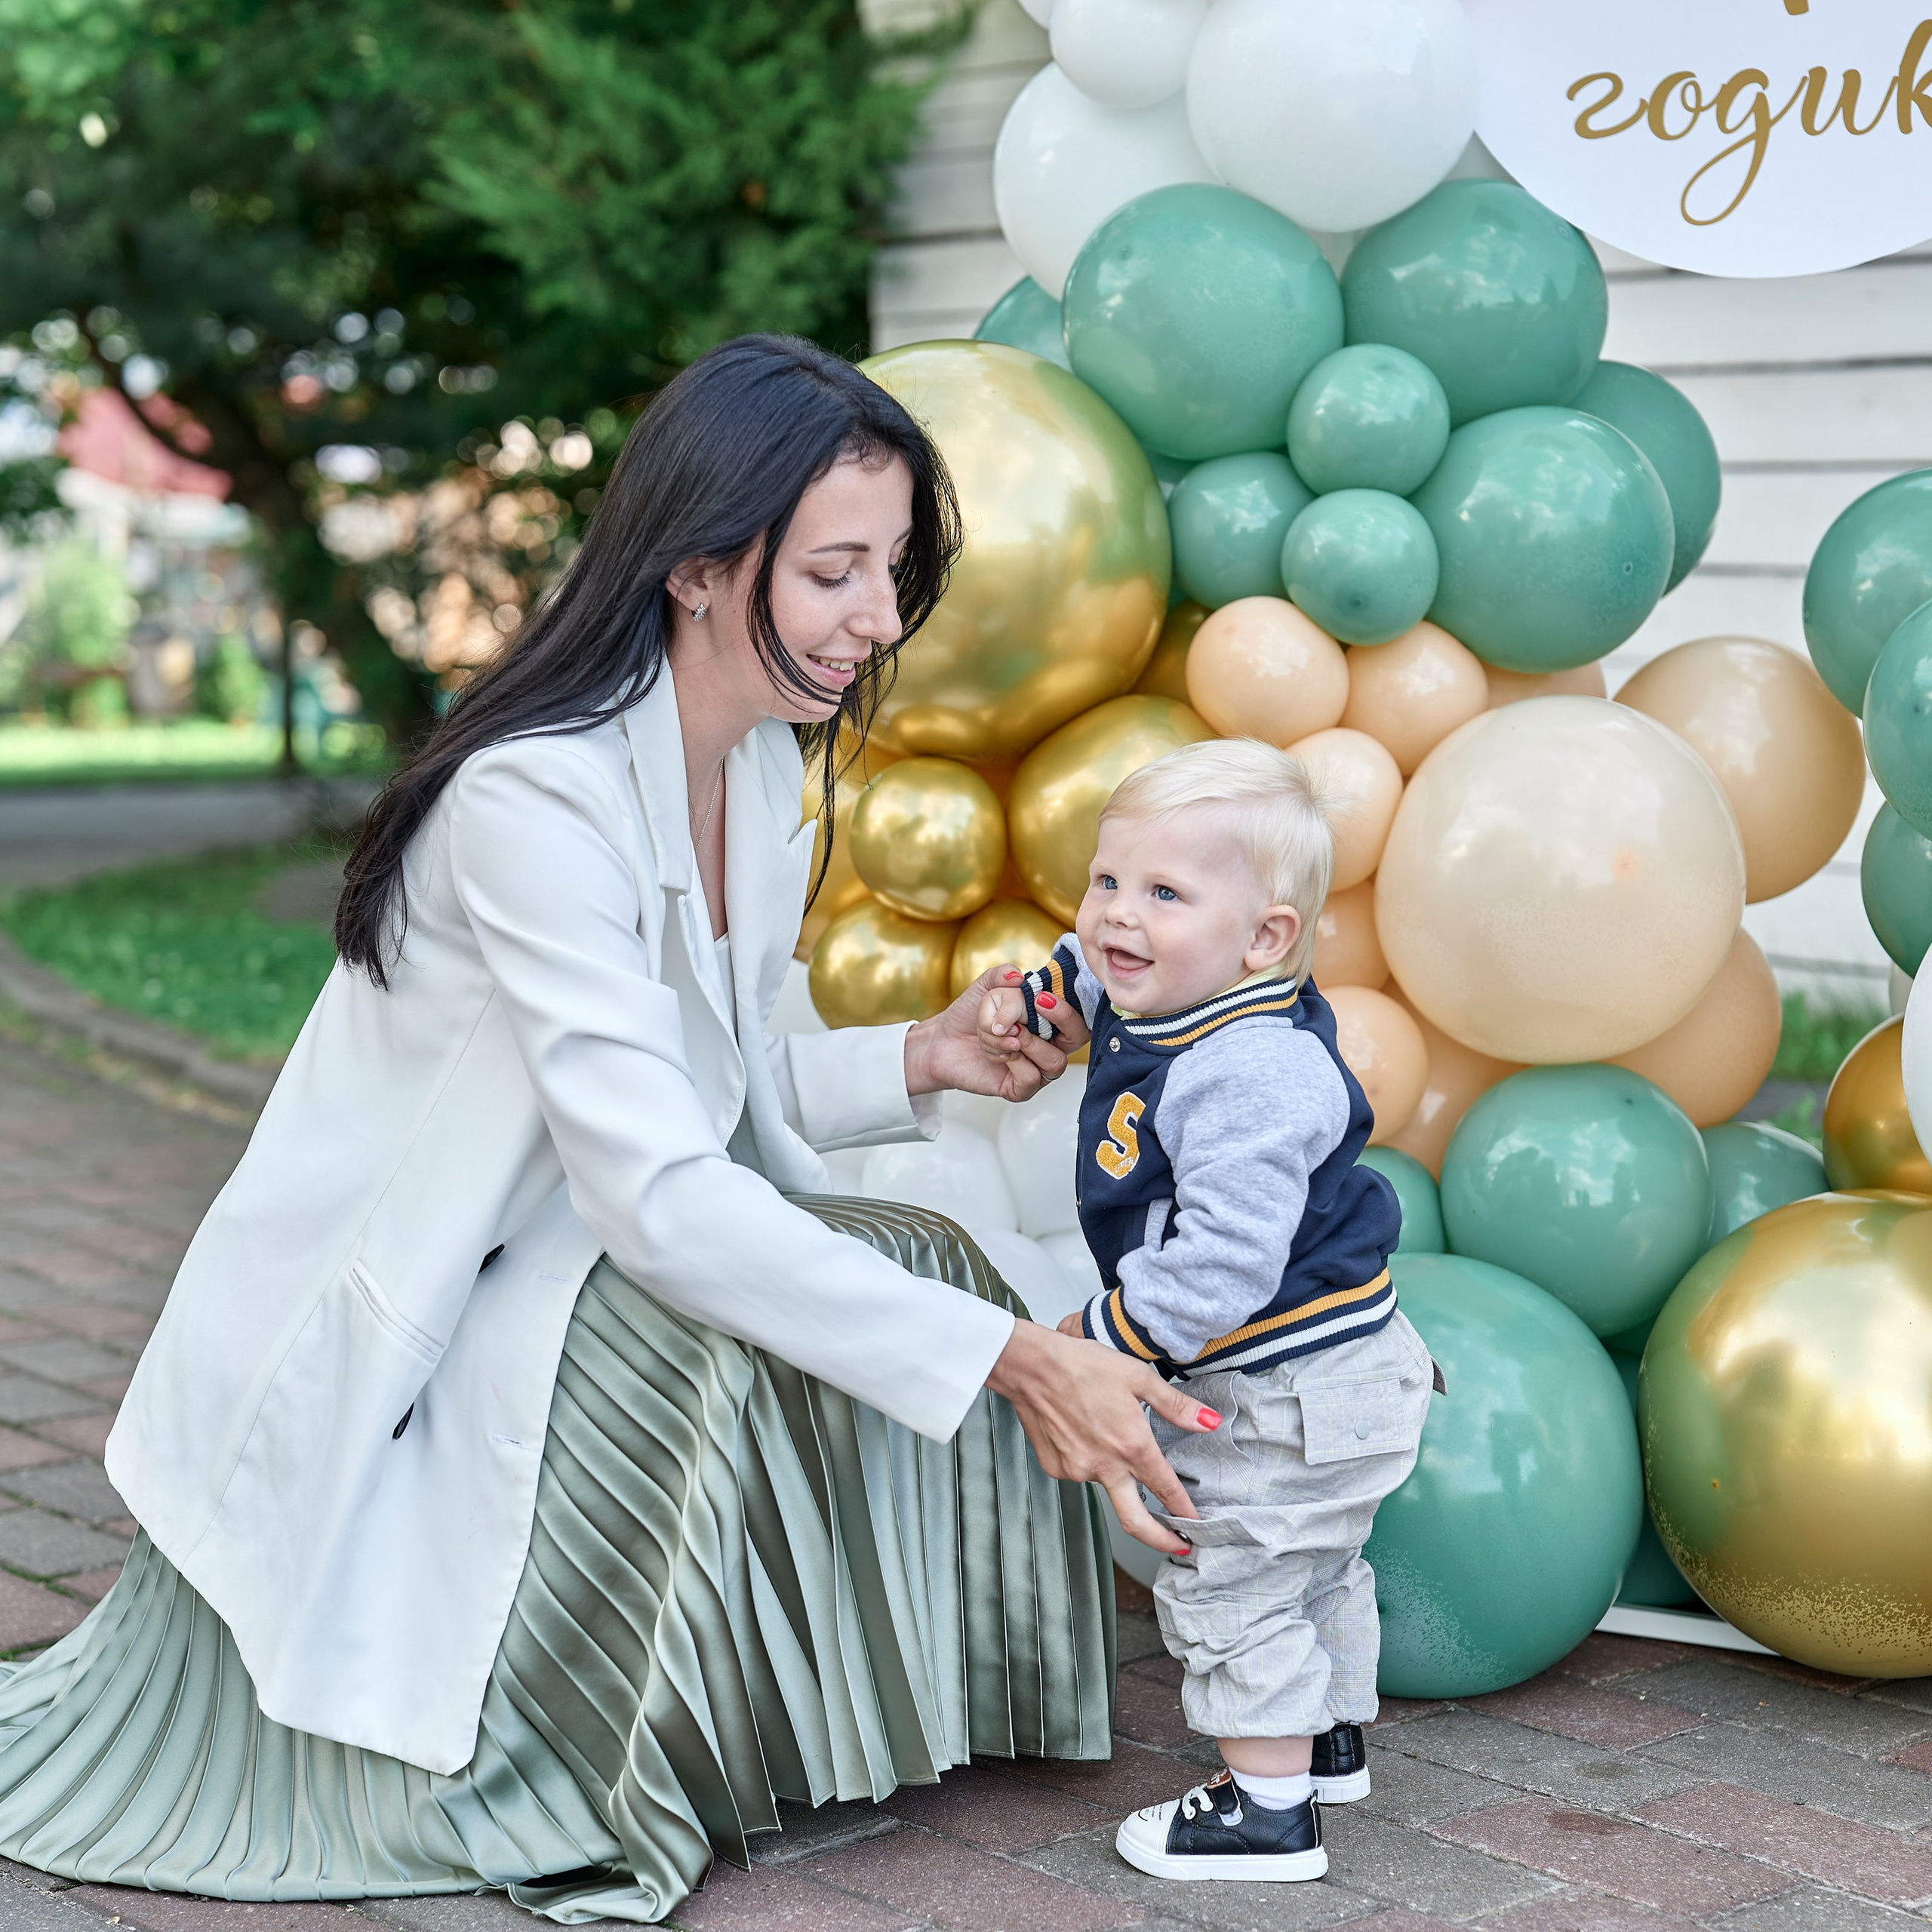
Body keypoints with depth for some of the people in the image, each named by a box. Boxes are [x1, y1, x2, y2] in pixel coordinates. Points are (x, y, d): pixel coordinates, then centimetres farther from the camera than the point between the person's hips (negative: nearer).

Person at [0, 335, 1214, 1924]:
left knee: (936, 1272, -9)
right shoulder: (536, 796, -27)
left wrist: (914, 1063, -8)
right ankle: (555, 1792, -8)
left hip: (571, 1276, 8)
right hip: (375, 1356, -8)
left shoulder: (772, 761, 1)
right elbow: (657, 1194, -33)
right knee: (700, 1341, -31)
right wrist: (1005, 1361, -35)